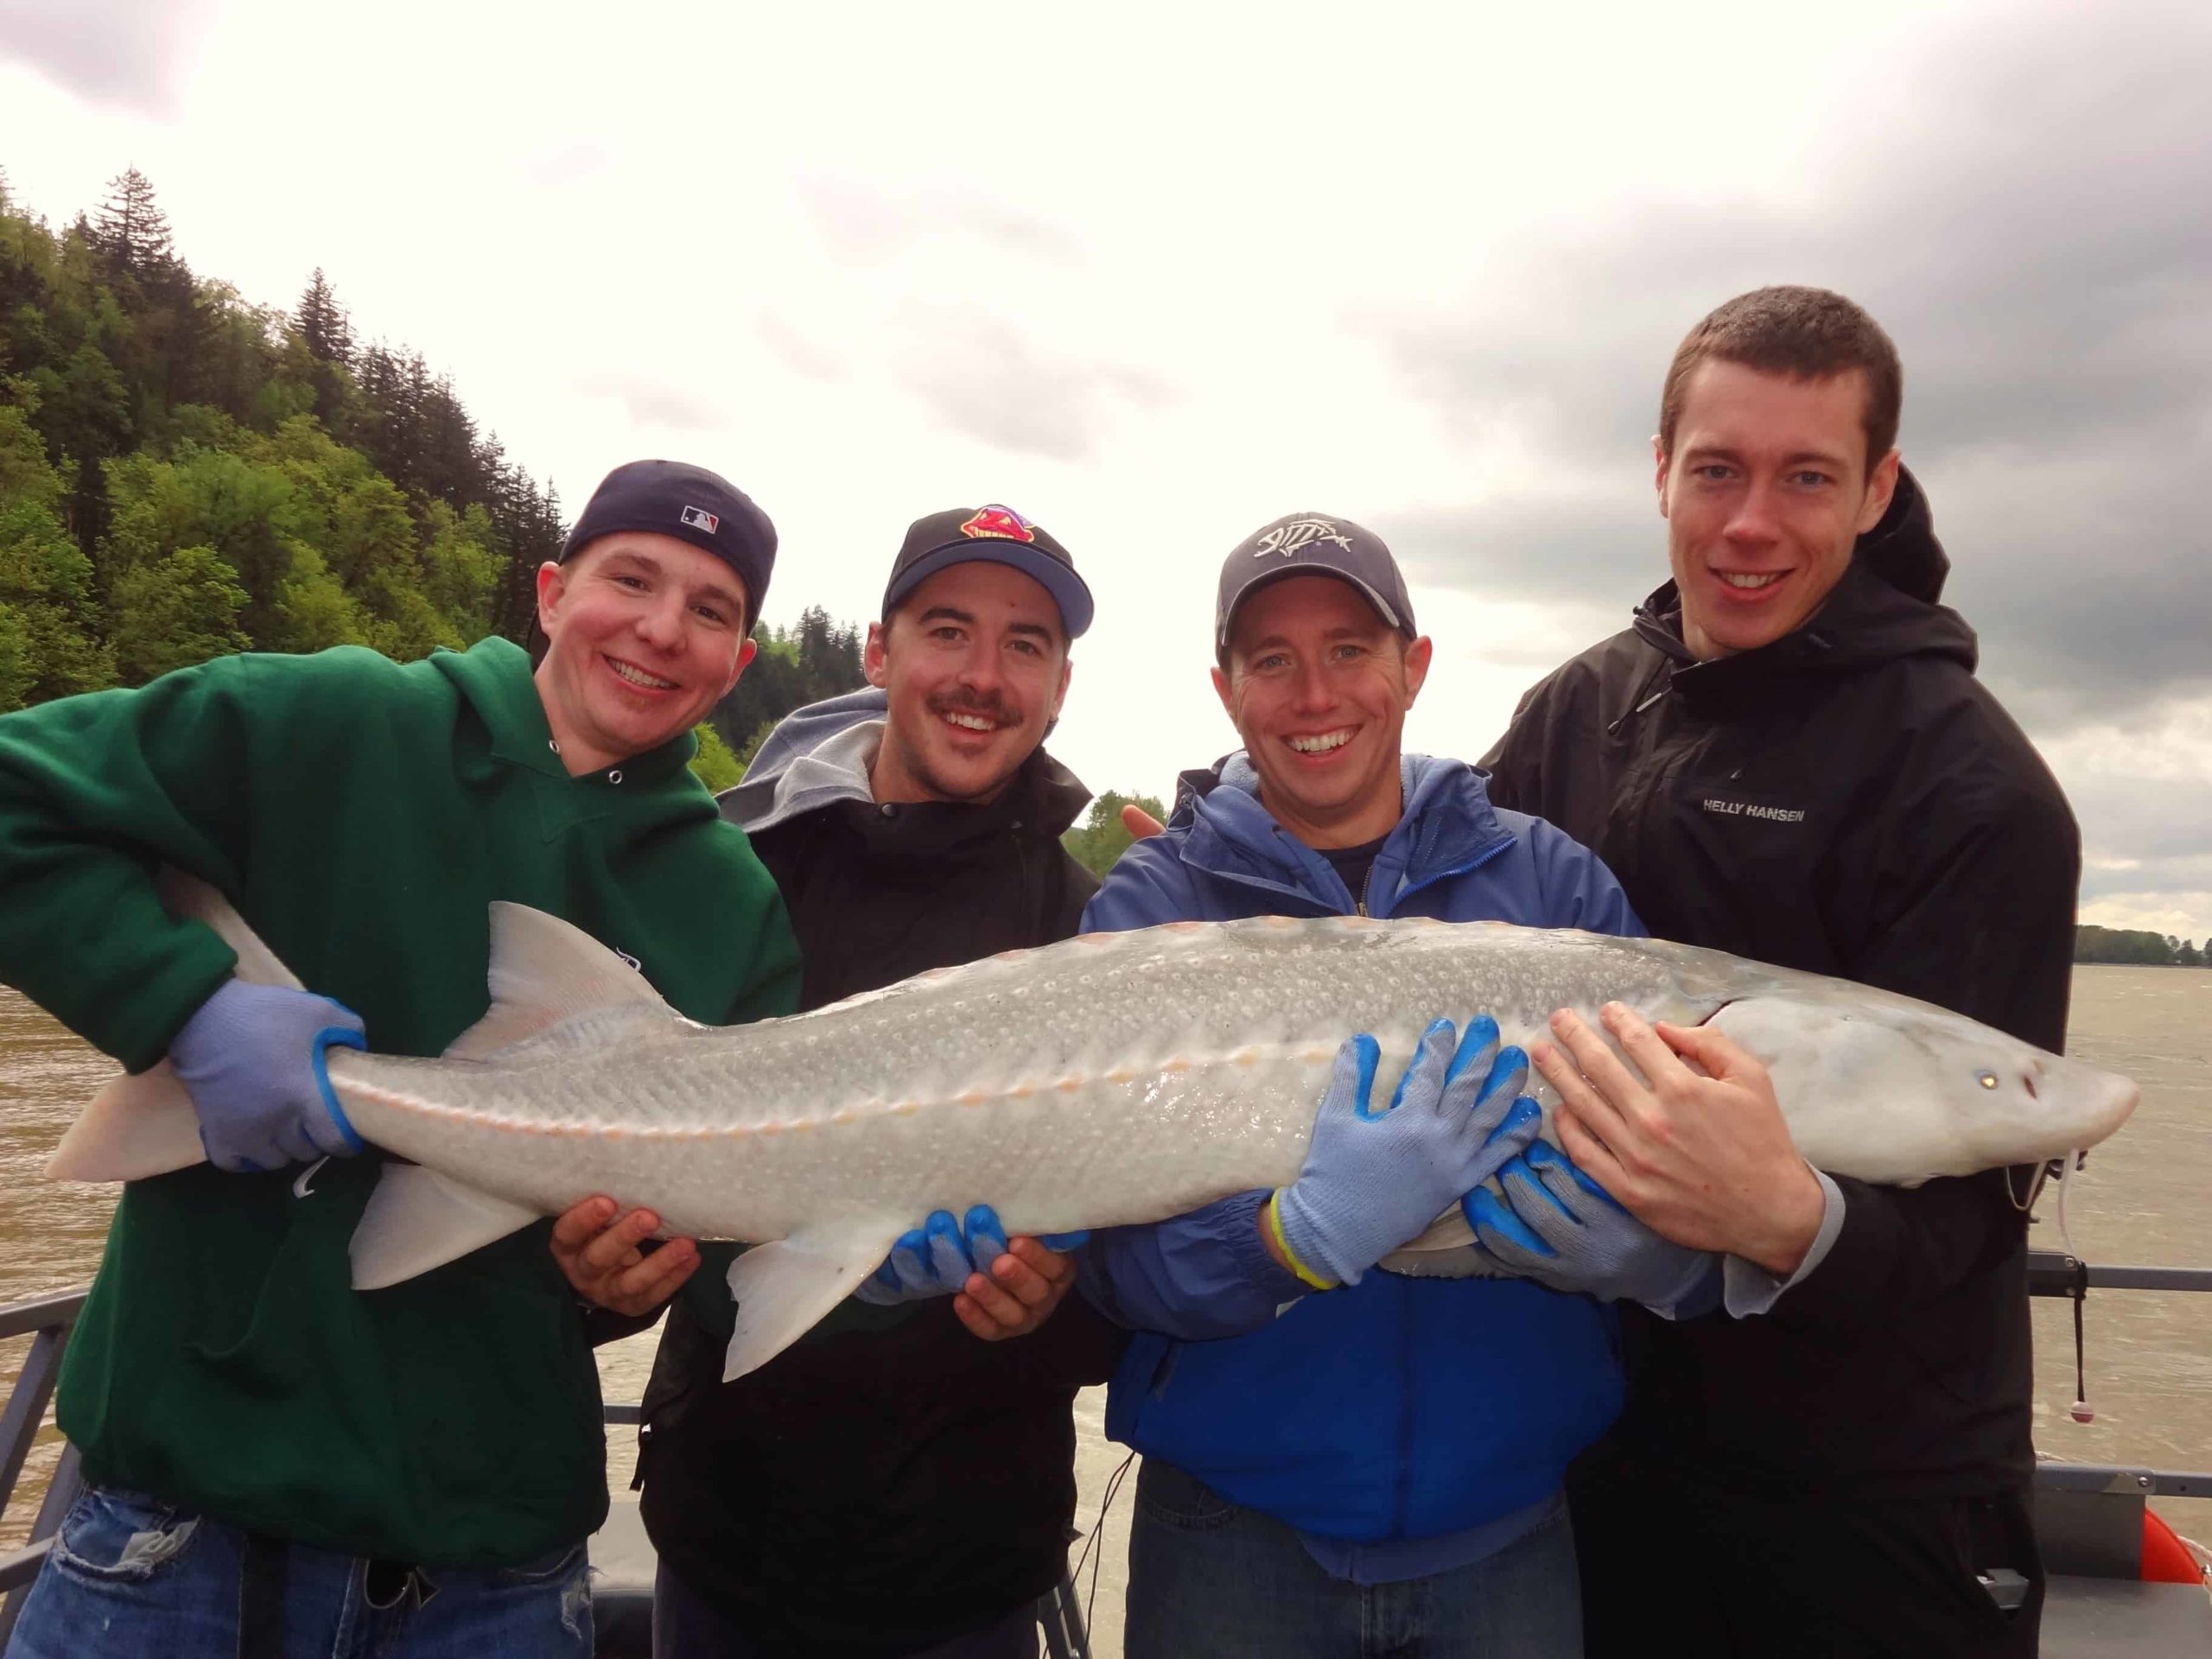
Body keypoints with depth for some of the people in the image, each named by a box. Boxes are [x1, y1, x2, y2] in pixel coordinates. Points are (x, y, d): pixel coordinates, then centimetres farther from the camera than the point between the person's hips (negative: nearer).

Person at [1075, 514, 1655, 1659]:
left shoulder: (1549, 879, -2)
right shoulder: (1148, 907, -7)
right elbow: (1124, 1265, -13)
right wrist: (1306, 1233, -30)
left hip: (1507, 1515, 2)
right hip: (1236, 1521, -1)